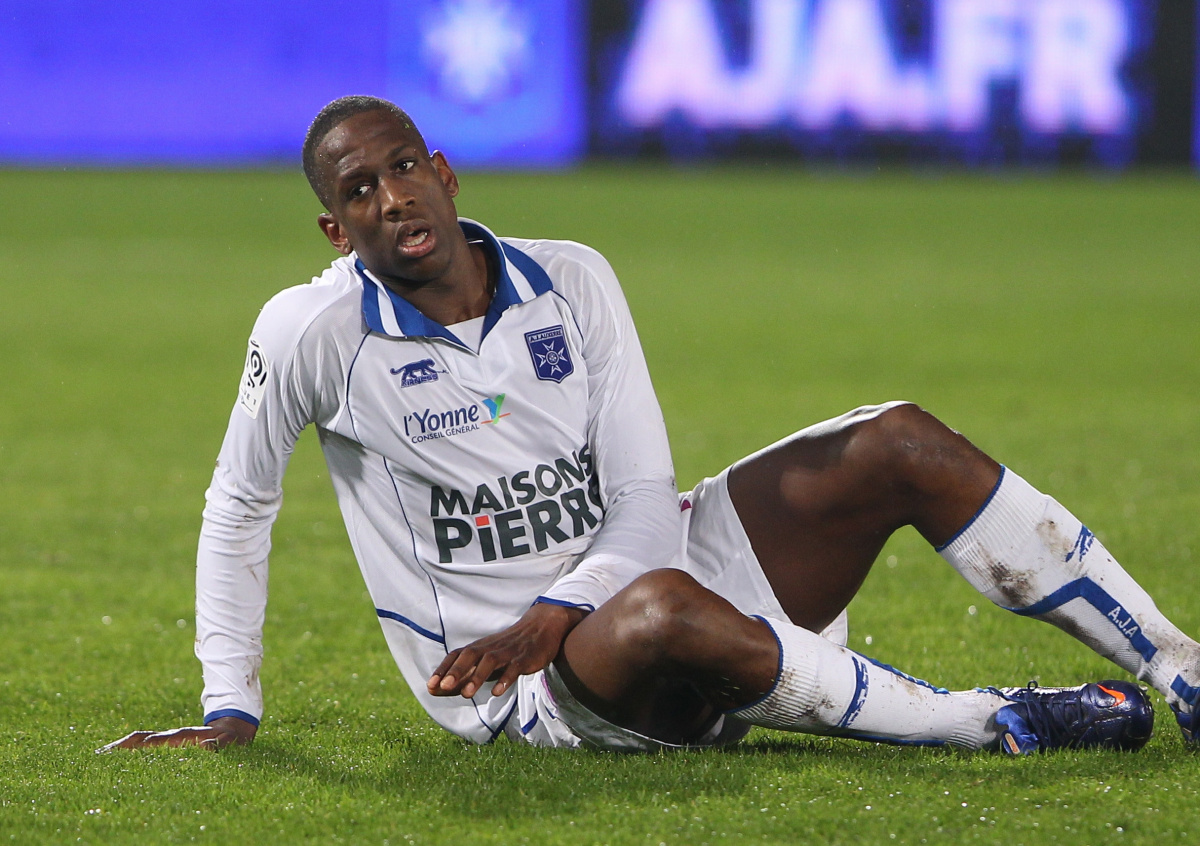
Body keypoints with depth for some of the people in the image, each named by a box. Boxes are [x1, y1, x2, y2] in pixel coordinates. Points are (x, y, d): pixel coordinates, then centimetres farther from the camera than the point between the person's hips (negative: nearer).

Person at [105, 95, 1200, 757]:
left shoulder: (571, 280, 1)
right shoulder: (312, 331, -10)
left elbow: (644, 502, -1)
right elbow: (238, 507, 3)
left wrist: (550, 616, -18)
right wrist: (231, 710, -1)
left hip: (624, 564, 5)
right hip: (523, 686, -5)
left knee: (900, 445, -10)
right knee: (661, 610, -42)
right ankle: (993, 724, -30)